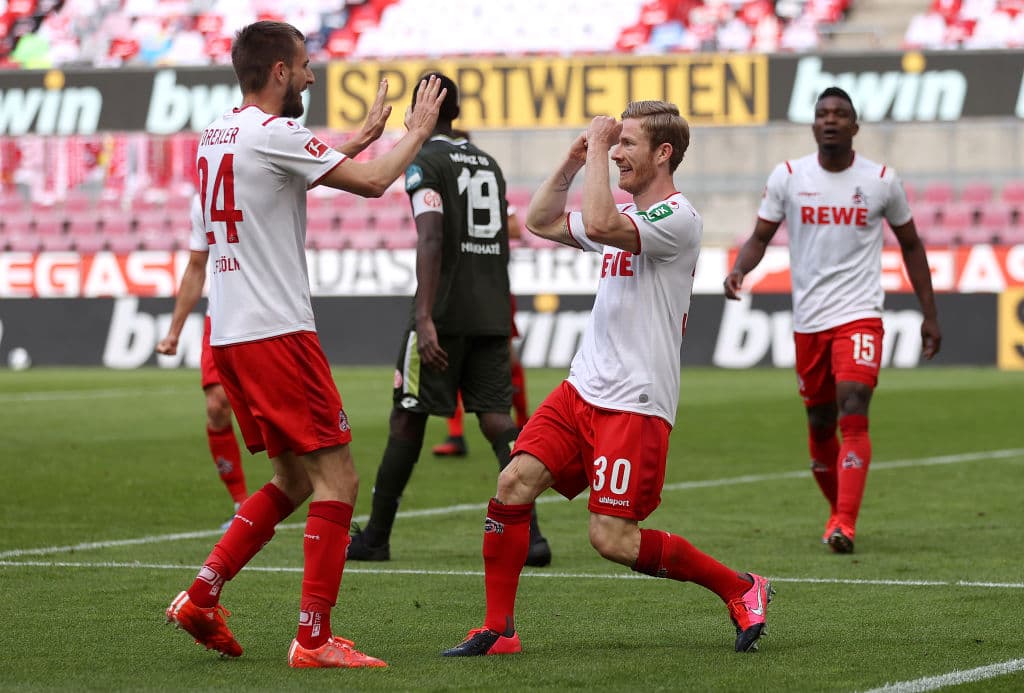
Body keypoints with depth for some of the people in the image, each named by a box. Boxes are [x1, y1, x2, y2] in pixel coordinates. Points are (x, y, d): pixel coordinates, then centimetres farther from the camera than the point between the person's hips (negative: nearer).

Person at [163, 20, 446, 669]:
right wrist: (418, 130, 3)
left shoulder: (216, 135, 15)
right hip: (276, 332, -9)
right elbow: (371, 180, -14)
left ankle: (201, 596, 12)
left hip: (229, 334, 9)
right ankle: (315, 638, -8)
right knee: (337, 478, -5)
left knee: (295, 478, 18)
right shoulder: (273, 133, -13)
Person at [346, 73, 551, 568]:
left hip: (444, 311, -6)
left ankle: (375, 537, 13)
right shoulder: (488, 164, 17)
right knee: (496, 419, 0)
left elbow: (432, 240, -18)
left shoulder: (425, 163, -5)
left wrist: (425, 318, -24)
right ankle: (530, 535, -15)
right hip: (492, 313, 6)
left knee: (408, 419, 4)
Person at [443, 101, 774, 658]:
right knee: (513, 485, -7)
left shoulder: (677, 219, -13)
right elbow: (541, 221, 28)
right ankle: (498, 630, 1)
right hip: (581, 388, 8)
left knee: (612, 538, -10)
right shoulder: (625, 217, 16)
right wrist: (574, 160, 15)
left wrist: (597, 145, -18)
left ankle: (741, 589, 8)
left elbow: (599, 225, -29)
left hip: (636, 403, -8)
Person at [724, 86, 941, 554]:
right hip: (808, 320, 2)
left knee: (853, 414, -18)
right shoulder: (788, 177, 1)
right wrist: (738, 270, -18)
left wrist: (930, 314, 12)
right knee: (820, 423, 11)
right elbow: (760, 237, 4)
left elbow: (910, 244, 12)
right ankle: (837, 509, 32)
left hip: (860, 316, -2)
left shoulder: (882, 181, 1)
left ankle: (845, 526, -23)